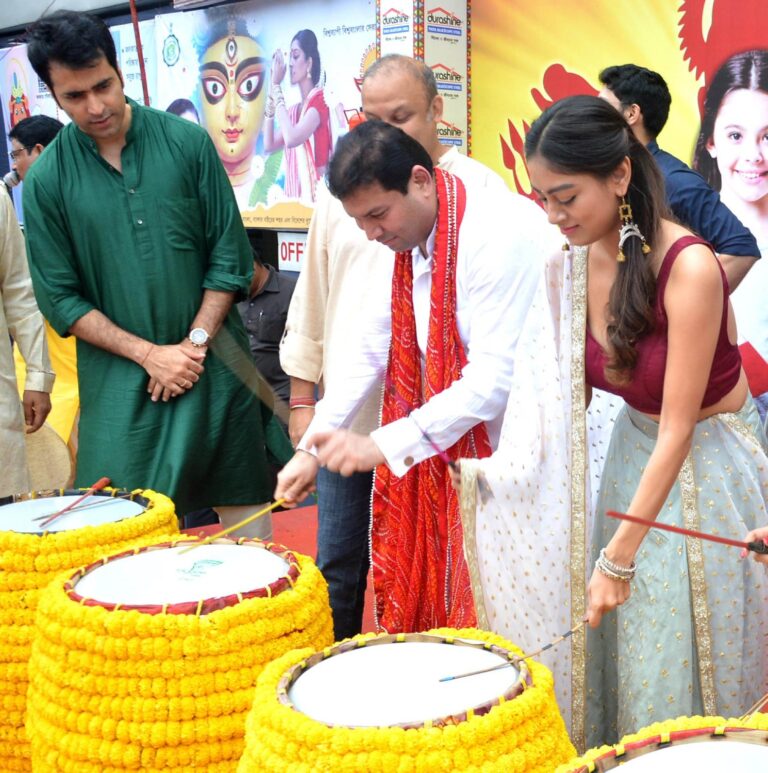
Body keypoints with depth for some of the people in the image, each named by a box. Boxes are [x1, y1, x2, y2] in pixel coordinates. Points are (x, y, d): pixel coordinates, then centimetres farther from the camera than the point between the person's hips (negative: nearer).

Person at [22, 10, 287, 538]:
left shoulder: (186, 142, -2)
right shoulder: (47, 179, -3)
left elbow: (230, 256, 0)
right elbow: (59, 297, -2)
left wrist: (193, 344, -7)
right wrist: (149, 353, -9)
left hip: (213, 359, 1)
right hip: (120, 377, 0)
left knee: (242, 503, 9)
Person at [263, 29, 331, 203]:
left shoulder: (320, 100, -9)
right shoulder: (294, 110, 15)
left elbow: (291, 139, -23)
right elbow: (269, 145, 5)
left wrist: (277, 86, -14)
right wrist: (271, 89, 6)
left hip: (314, 196, -7)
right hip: (294, 197, 7)